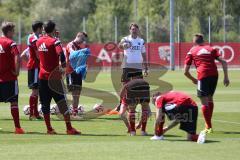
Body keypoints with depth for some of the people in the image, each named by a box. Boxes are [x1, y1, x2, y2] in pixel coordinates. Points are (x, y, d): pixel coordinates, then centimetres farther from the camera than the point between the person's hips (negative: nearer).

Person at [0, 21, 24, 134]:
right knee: (14, 102, -2)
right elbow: (17, 58, -24)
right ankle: (17, 127, -5)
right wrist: (17, 71, -11)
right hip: (9, 78, -5)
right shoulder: (10, 43, -10)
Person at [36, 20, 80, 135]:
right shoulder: (54, 41, -11)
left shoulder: (39, 41, 7)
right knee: (62, 103, -3)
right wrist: (61, 67, -19)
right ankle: (69, 128, -7)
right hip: (53, 77, -6)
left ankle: (49, 128, 11)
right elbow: (60, 54, -28)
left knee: (45, 104, 10)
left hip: (42, 76, 6)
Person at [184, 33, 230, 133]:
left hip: (203, 76, -3)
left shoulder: (191, 51, 16)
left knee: (204, 102, 2)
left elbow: (186, 72, 12)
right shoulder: (210, 49, 21)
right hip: (214, 74, 4)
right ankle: (208, 123, 28)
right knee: (210, 98, 21)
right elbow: (223, 62, 8)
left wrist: (193, 80, 29)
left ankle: (209, 127, 0)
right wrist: (226, 77, 10)